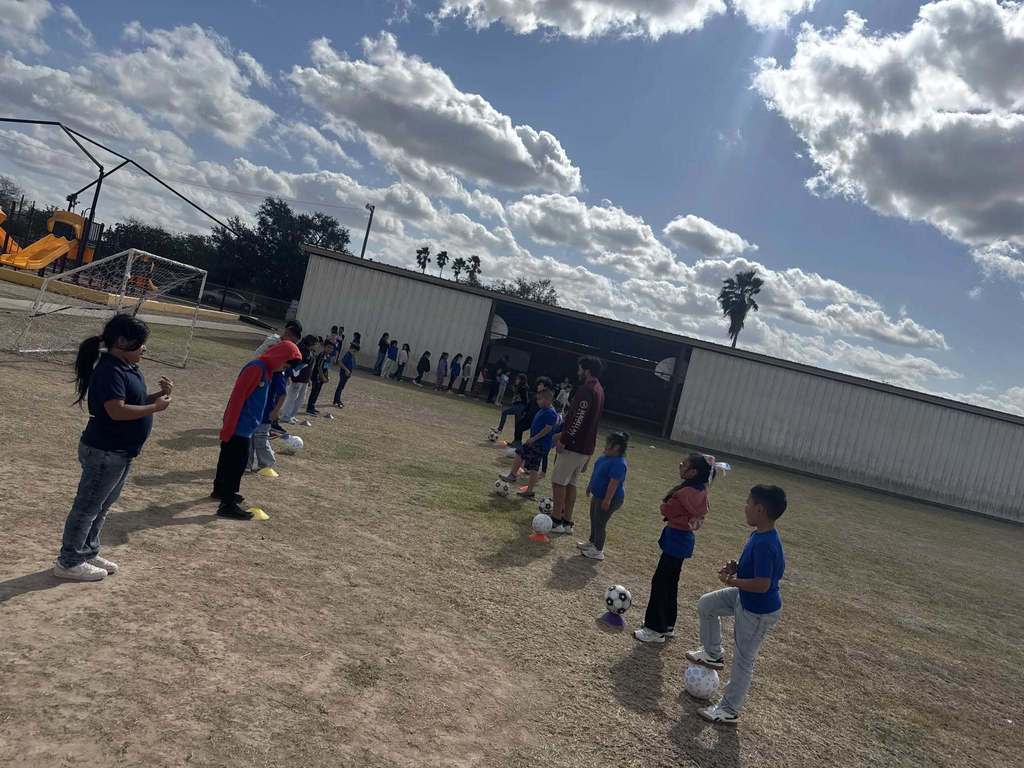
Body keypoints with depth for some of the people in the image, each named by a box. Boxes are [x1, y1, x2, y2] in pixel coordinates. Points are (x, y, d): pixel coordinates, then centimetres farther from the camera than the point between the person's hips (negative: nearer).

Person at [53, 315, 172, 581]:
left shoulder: (129, 368, 9)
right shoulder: (110, 370, -22)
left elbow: (135, 401, 17)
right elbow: (117, 411, -29)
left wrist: (159, 394, 0)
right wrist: (156, 407, -22)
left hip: (121, 452, 10)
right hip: (104, 452, -10)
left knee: (101, 506, 20)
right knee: (87, 507, 3)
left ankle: (88, 553, 34)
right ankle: (68, 563, 15)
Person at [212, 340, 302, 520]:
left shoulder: (265, 370, 10)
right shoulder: (256, 368, -19)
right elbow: (237, 397, -22)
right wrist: (228, 428, -21)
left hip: (245, 427, 9)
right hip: (239, 427, -9)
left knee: (228, 460, 22)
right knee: (236, 464, -5)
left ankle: (220, 490, 38)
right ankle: (227, 505, 1)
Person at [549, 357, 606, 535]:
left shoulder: (586, 390, -16)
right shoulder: (599, 390, 15)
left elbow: (578, 419, -23)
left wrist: (563, 440, -18)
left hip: (574, 445, -9)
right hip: (586, 446, 9)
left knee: (558, 481, -2)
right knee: (571, 483, 14)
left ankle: (557, 521, 1)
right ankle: (567, 522, 18)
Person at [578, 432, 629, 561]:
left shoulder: (618, 463, -28)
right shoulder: (607, 457, 3)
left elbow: (614, 483, -29)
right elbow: (596, 472, 16)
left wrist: (607, 500, -28)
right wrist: (590, 486, 24)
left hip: (608, 498, -10)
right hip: (598, 495, 10)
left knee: (599, 523, -1)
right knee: (594, 519, 22)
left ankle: (598, 551, 11)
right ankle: (592, 542, 39)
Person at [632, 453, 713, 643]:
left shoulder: (687, 492, -23)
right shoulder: (700, 491, 5)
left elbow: (665, 509, -16)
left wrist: (667, 502, 3)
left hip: (677, 540, -10)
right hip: (683, 537, 10)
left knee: (660, 582, -1)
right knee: (670, 582, 18)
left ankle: (656, 629, 8)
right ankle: (668, 626, 30)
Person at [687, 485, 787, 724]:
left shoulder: (765, 544, -34)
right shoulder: (760, 535, -4)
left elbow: (762, 584, -34)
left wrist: (731, 580, -23)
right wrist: (736, 566, -5)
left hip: (759, 611, -9)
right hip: (744, 598, 9)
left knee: (743, 659, 7)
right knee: (705, 605, 20)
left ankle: (729, 710, 25)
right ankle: (713, 654, 35)